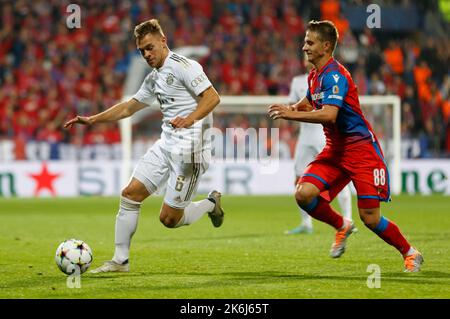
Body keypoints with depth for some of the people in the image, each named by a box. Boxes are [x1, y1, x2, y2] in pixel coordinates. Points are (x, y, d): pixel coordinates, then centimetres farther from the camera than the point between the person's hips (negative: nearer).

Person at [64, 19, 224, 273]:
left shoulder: (183, 66, -10)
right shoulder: (153, 79, 17)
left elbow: (213, 97, -19)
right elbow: (129, 107, 28)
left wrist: (191, 118, -36)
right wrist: (92, 120, 23)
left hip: (190, 150, -9)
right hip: (166, 145, 9)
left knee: (169, 219, -7)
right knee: (130, 194, 0)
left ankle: (211, 205, 20)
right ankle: (121, 260, 7)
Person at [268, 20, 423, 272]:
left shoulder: (334, 75, -18)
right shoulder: (315, 76, 11)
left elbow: (329, 115, -31)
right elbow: (309, 103, 31)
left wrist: (292, 114, -30)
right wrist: (292, 108, 9)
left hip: (361, 149, -8)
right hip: (335, 150, 8)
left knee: (370, 218, -10)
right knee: (304, 194, -14)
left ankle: (410, 253, 13)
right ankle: (342, 227, 12)